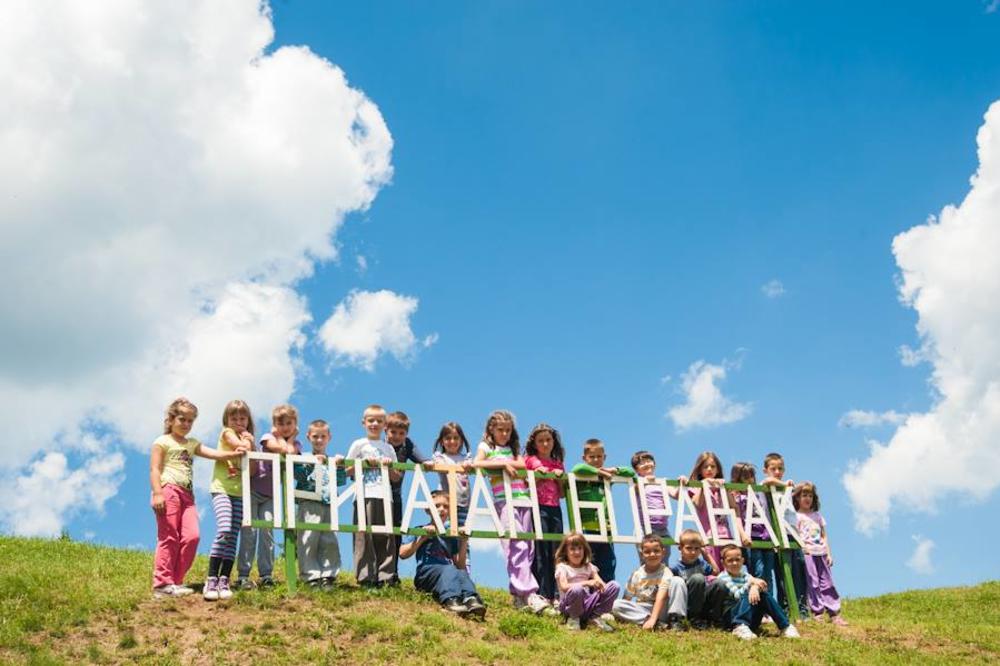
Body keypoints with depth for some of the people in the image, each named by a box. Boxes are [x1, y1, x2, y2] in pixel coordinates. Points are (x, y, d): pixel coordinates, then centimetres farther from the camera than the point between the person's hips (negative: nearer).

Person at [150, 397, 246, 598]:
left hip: (187, 494, 6)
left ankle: (175, 581, 2)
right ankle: (162, 584, -4)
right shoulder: (162, 442, 4)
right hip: (168, 491, -6)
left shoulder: (192, 444, 23)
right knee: (169, 538, -7)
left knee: (191, 536, -5)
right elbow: (154, 469, -5)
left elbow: (213, 454, 9)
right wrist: (157, 493, -17)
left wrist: (233, 454, -9)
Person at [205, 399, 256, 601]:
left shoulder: (248, 440, 18)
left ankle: (224, 581, 2)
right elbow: (241, 446, -15)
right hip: (221, 489, -6)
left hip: (239, 493, 6)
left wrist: (250, 444, -3)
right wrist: (247, 443, 6)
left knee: (233, 538, 0)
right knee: (224, 531, -22)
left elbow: (253, 470, 5)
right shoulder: (227, 433, 4)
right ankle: (211, 580, -21)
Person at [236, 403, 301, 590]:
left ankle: (266, 575, 1)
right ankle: (242, 575, -8)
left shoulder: (295, 444, 7)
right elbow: (281, 449, -23)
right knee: (249, 531, -8)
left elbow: (291, 454, -18)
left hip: (270, 495, 3)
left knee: (267, 532, -3)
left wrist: (290, 438, -5)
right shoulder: (269, 437, -2)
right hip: (253, 490, -3)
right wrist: (279, 436, -6)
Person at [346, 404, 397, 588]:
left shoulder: (388, 448, 20)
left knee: (386, 537, -2)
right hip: (365, 496, -3)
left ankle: (385, 577, 1)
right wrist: (365, 463, -6)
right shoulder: (359, 445, 10)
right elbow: (348, 471, 6)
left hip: (385, 497, 3)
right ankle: (366, 578, -6)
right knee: (364, 536, -9)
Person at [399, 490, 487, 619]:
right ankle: (451, 600, -61)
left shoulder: (451, 535, 25)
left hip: (449, 572, 3)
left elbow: (460, 566, 16)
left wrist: (464, 542, 6)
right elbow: (403, 554, 2)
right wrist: (423, 538, -4)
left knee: (462, 573, -31)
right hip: (425, 573, -3)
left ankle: (471, 600, -58)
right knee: (449, 569, -35)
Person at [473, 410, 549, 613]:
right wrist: (503, 463, -9)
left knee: (527, 547, 0)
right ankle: (529, 594, -23)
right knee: (517, 545, -16)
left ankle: (518, 595, 5)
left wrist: (506, 462, -2)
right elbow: (477, 463, -8)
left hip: (523, 499, 6)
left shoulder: (513, 449, 25)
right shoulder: (485, 446, 11)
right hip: (504, 500, -6)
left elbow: (522, 465, 11)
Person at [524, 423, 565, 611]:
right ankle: (543, 597, -14)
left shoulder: (558, 464, 19)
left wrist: (560, 477, 1)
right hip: (538, 509, -4)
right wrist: (536, 474, -9)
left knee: (556, 554, -1)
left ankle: (556, 597, -2)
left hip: (555, 510, 4)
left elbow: (562, 494, 17)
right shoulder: (529, 460, 8)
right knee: (540, 554, -10)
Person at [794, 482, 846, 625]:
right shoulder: (796, 516, 2)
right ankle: (817, 613, -4)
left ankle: (834, 613, 3)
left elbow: (824, 536, 18)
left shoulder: (817, 515, 18)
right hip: (806, 553, -5)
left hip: (821, 553, 5)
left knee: (827, 584, 3)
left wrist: (828, 554, 12)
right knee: (812, 584, -7)